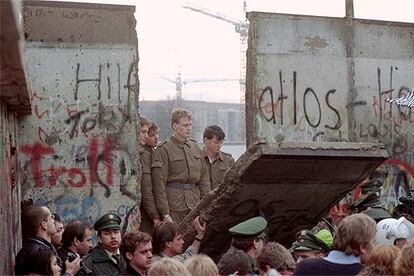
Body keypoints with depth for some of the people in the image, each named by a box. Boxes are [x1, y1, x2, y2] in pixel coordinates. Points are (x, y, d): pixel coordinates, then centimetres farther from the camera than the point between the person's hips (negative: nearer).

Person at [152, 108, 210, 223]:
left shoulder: (195, 148, 15)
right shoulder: (163, 150, -5)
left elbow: (204, 178, 18)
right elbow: (159, 184, -9)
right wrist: (165, 213, -13)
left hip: (195, 205, 5)